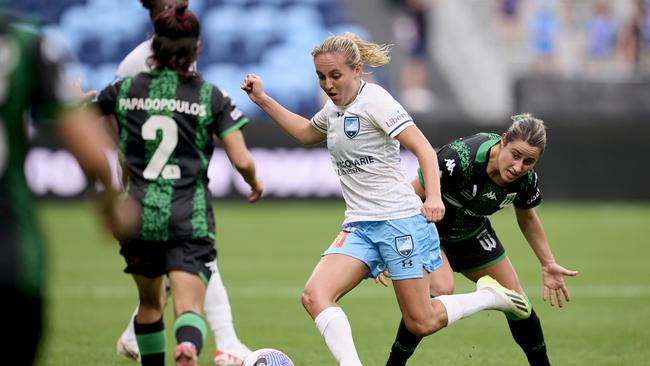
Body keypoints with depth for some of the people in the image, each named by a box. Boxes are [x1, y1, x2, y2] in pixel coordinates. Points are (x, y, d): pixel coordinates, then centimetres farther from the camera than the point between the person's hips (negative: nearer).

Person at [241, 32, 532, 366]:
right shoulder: (335, 107, 14)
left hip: (401, 220, -7)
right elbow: (306, 134, 37)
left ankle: (488, 295, 22)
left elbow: (423, 148, -16)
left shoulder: (374, 99, -10)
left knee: (421, 324, -3)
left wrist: (433, 197, -31)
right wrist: (263, 101, 28)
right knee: (314, 296, -19)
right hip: (359, 226, 7)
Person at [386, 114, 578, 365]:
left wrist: (548, 264, 7)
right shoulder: (459, 159, -38)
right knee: (441, 290, -31)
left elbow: (527, 218, 5)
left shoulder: (526, 179, -19)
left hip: (472, 233, 6)